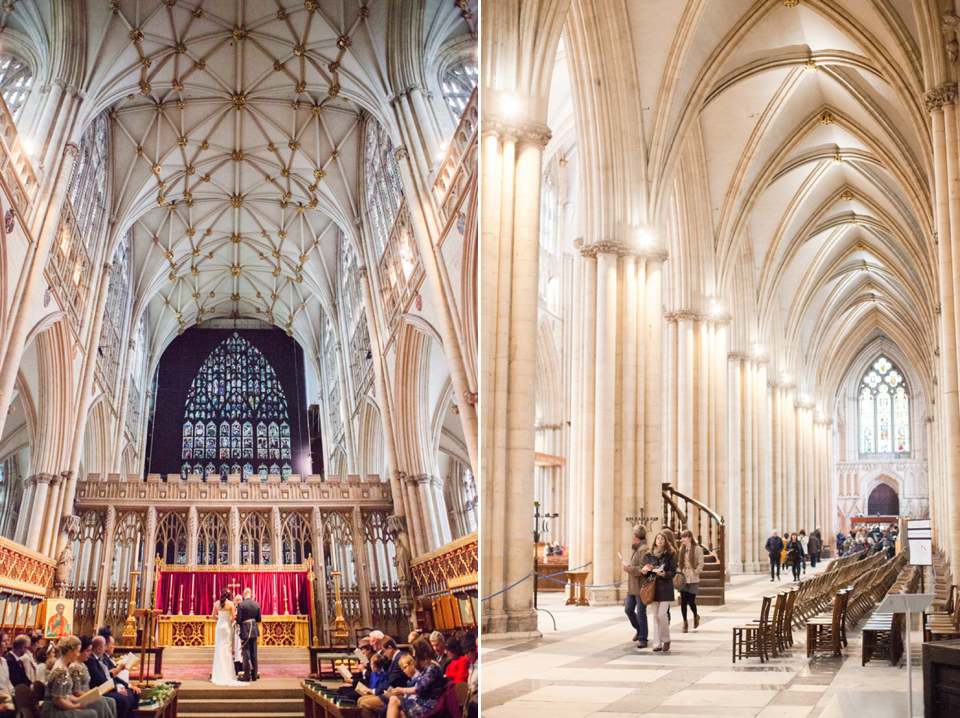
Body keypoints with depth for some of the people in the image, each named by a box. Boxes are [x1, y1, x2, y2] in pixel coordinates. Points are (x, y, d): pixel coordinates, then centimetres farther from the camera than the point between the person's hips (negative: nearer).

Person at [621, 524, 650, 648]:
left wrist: (628, 569, -15)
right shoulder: (636, 549, 15)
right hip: (632, 586, 9)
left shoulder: (644, 549, -17)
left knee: (641, 613, -3)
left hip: (641, 587, -9)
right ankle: (639, 630, 34)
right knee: (628, 610, 14)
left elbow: (642, 569, -23)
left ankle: (642, 639, 6)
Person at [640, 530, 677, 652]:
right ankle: (657, 643, 6)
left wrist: (663, 574, -20)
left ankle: (666, 639, 9)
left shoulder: (670, 554, 0)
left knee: (662, 614, -11)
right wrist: (643, 571, -8)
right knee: (655, 615, 2)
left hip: (665, 587, -3)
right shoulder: (649, 555, 10)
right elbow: (645, 569, 15)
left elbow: (673, 572, -3)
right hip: (653, 587, 3)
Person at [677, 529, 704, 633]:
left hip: (693, 580, -4)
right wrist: (679, 573, 1)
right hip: (683, 579, 4)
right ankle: (685, 622, 12)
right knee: (683, 601, 1)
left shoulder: (698, 549, -4)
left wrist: (695, 573, -11)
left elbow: (700, 564, -5)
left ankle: (696, 616, 27)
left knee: (691, 601, -3)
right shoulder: (681, 549, 10)